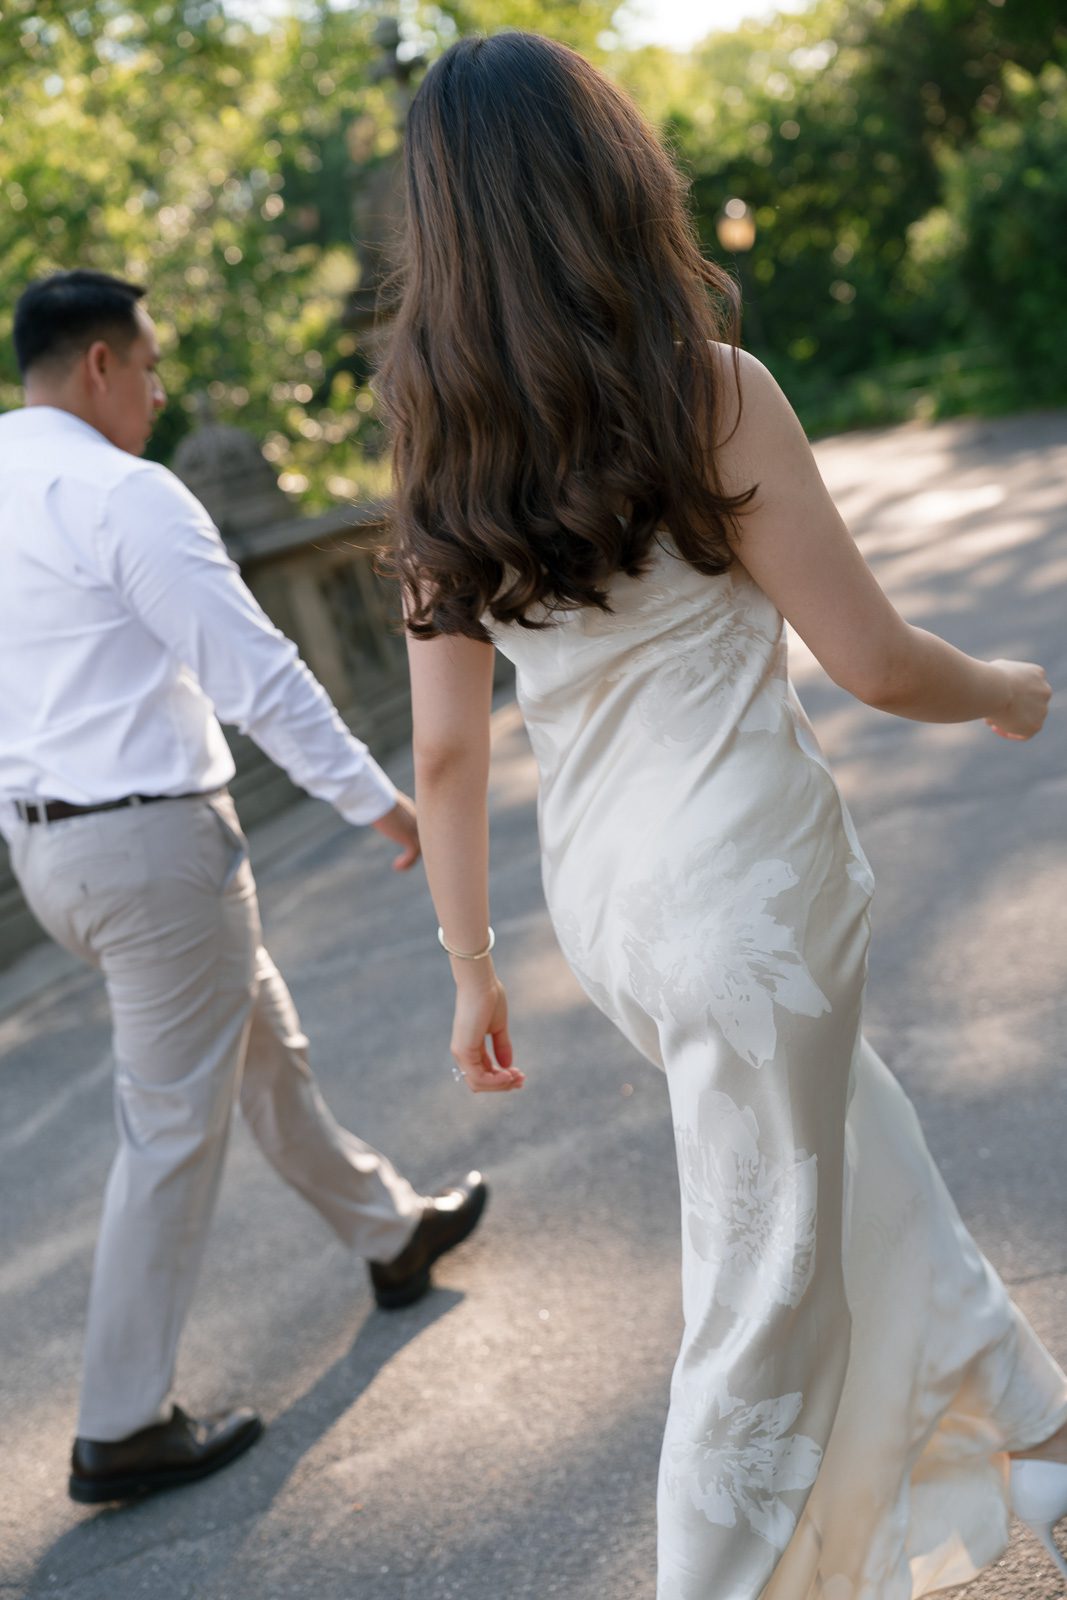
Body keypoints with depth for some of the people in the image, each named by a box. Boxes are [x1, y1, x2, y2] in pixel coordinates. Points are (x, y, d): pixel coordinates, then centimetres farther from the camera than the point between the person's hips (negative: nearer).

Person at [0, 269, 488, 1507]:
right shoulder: (122, 495, -16)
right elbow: (256, 672, -19)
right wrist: (374, 799, -11)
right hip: (149, 842, -9)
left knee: (263, 1045, 23)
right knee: (173, 1127, 2)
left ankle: (388, 1230, 42)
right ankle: (121, 1430, 11)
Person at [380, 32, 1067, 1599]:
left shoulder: (446, 457, 0)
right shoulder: (710, 392, -15)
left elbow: (448, 750, 2)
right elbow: (875, 662, -12)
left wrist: (472, 968, 12)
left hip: (599, 895, 8)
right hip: (744, 883, -7)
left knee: (860, 1140, 29)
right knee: (767, 1303, 8)